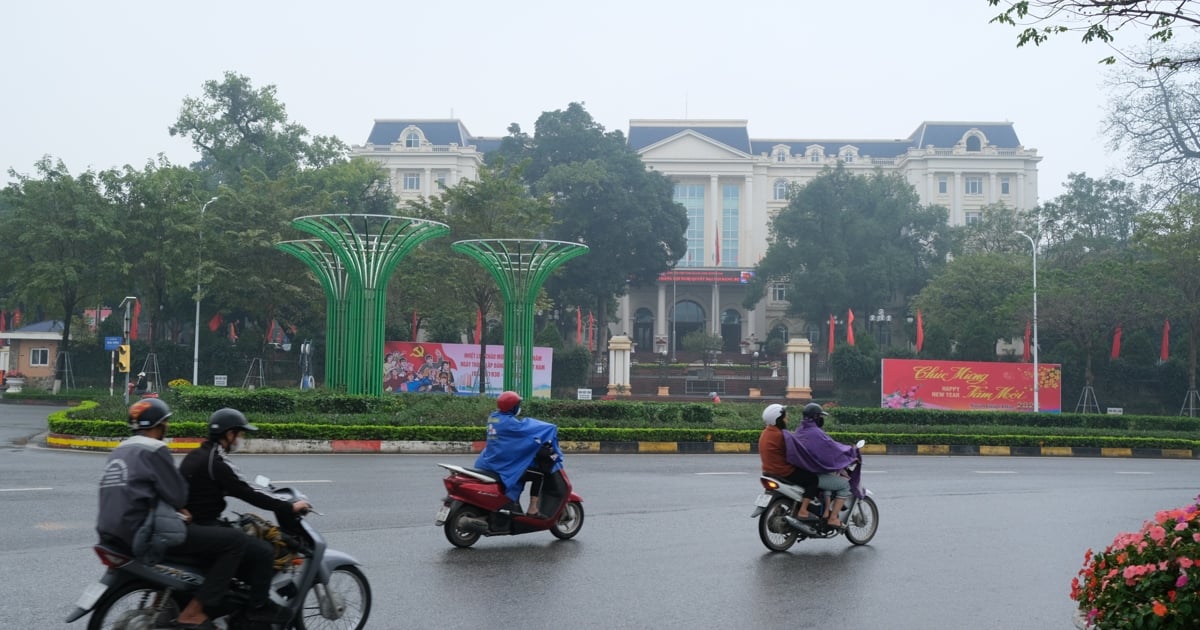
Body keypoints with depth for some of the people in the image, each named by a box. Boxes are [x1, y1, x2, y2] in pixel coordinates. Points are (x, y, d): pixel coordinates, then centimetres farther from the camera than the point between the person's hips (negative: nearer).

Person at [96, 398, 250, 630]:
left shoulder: (119, 451, 19)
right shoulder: (154, 449, -9)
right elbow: (178, 495, -12)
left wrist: (176, 507, 16)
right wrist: (181, 507, 11)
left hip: (111, 533, 10)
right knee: (236, 541, -10)